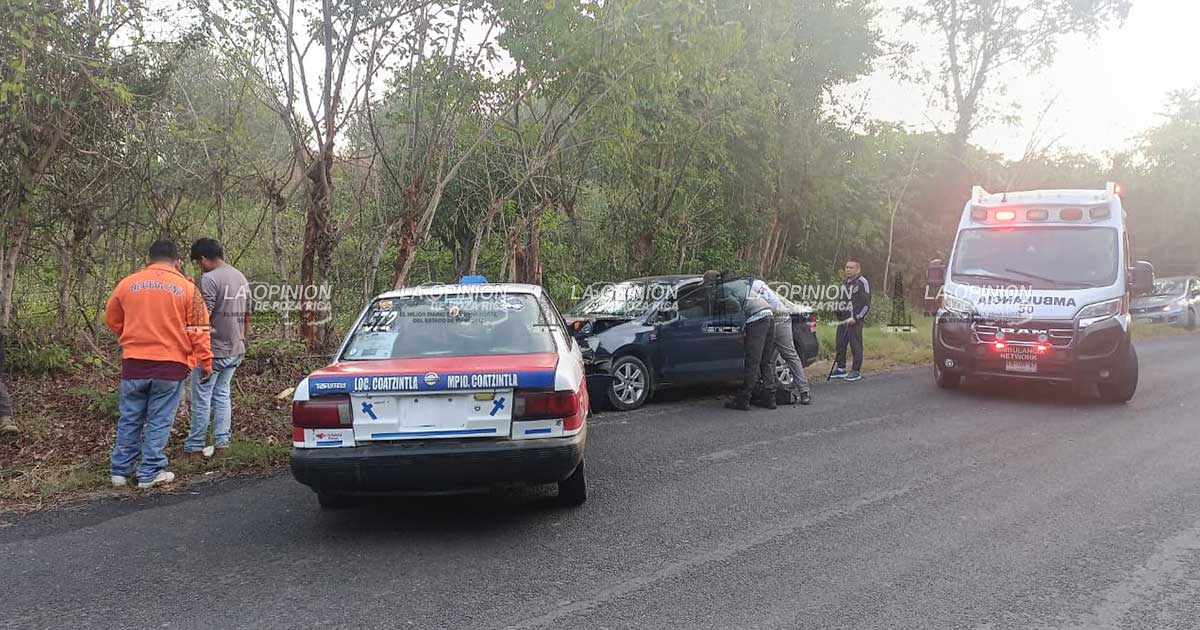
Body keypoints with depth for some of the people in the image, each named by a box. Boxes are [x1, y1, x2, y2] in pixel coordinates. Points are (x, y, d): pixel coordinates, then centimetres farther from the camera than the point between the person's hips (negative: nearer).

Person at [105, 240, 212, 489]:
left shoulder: (128, 283, 4)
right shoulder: (187, 288, -3)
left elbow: (111, 319, 15)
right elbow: (199, 329, -5)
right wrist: (206, 362, -1)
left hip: (133, 364, 2)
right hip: (171, 365, -2)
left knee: (129, 419, 14)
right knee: (160, 421, 6)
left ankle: (121, 470, 21)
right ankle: (150, 473, 10)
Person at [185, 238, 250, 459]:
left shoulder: (210, 279, -16)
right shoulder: (241, 278, 11)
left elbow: (204, 317, -19)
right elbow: (247, 317, 16)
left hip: (213, 350, -8)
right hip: (235, 350, 8)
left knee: (202, 399, 2)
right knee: (223, 395, 15)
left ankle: (194, 448, 9)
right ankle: (221, 444, 16)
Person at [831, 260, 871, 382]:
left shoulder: (862, 283, -7)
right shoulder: (845, 283, 18)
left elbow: (866, 304, -11)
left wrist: (856, 318, -17)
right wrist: (838, 311, 18)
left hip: (855, 320, -8)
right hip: (843, 319, 8)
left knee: (855, 345, -5)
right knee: (840, 344, 9)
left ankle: (856, 371, 0)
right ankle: (841, 369, 18)